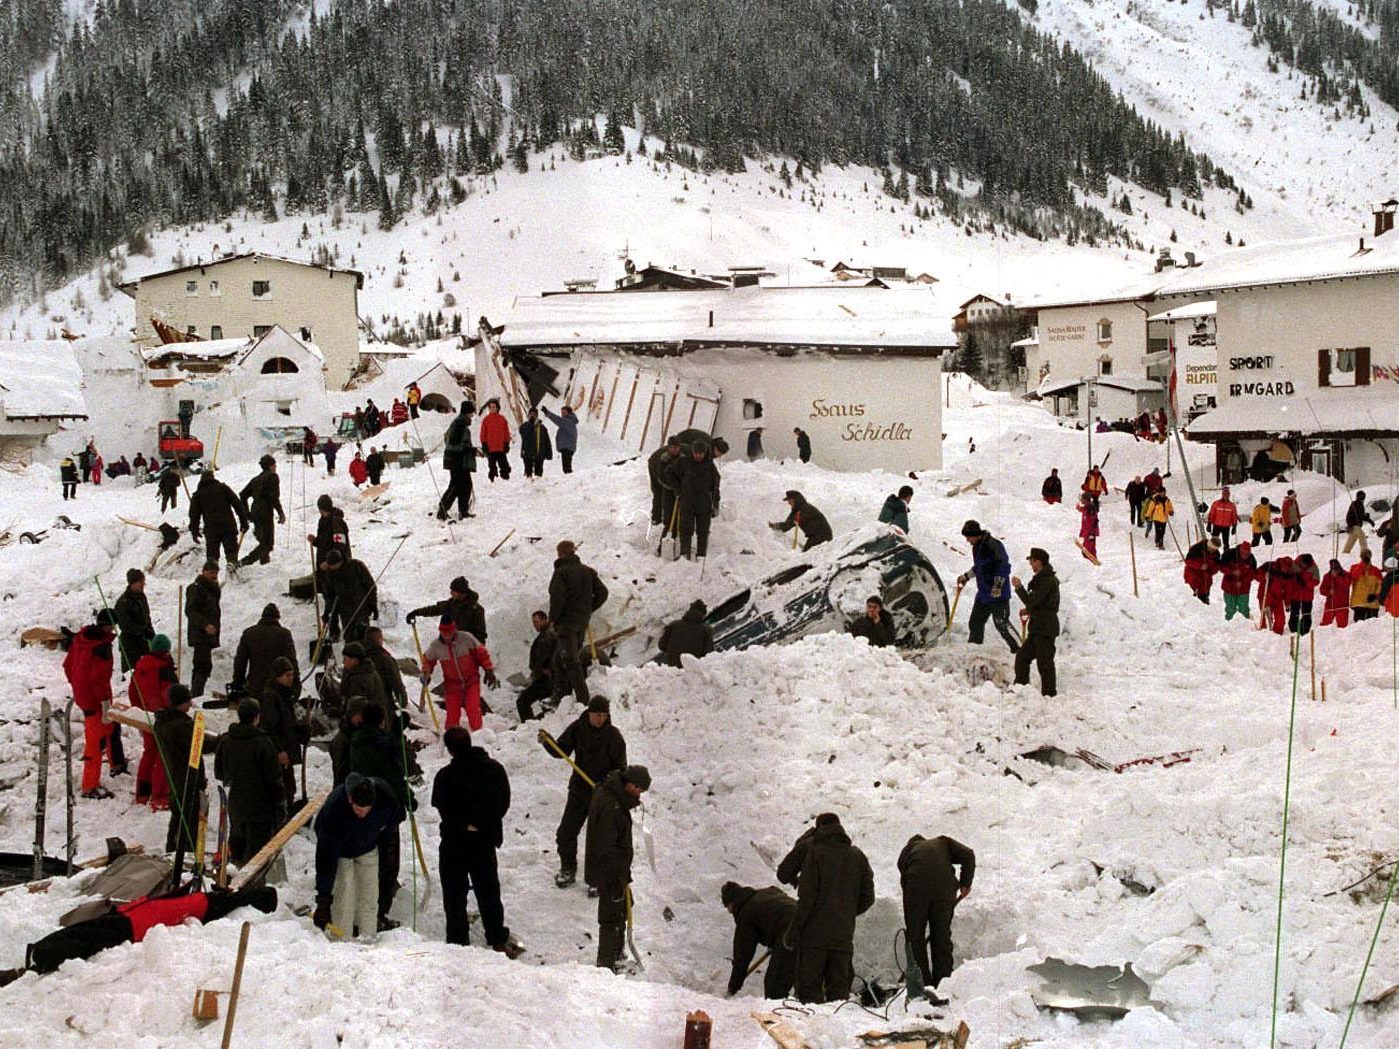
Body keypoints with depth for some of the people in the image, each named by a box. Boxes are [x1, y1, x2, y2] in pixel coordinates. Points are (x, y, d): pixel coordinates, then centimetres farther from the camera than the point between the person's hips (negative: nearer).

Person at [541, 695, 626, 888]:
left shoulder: (613, 735, -10)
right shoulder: (577, 729, -2)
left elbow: (621, 765, -6)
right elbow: (561, 751, 3)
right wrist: (547, 742, -15)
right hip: (578, 790, 3)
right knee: (565, 834, 9)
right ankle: (568, 870, 30)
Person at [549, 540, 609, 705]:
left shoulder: (561, 572, -11)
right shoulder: (588, 571, 9)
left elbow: (557, 599, -19)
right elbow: (602, 593, 8)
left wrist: (553, 619, -7)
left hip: (566, 622, -8)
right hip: (583, 622, 8)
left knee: (570, 661, -7)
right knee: (559, 660, 18)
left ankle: (583, 698, -14)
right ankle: (559, 696, 20)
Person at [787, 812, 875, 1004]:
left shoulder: (815, 851, -6)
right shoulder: (857, 856, 9)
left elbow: (807, 896, -11)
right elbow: (868, 898, 10)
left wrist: (794, 929, -7)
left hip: (815, 932, -5)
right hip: (843, 936, 5)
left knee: (809, 987, -2)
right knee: (839, 986, 10)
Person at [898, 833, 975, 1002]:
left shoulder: (907, 851, 29)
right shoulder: (942, 842, 29)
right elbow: (968, 855, 10)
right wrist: (965, 883, 17)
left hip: (916, 890, -1)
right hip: (944, 890, 1)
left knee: (915, 939, 9)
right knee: (942, 939, 11)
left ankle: (922, 985, 0)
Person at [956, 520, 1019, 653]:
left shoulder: (993, 545, -18)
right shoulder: (977, 547, 11)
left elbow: (1003, 567, -22)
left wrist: (997, 585, -27)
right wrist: (967, 576, 29)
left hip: (998, 594, -9)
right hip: (983, 593, 9)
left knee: (1002, 624, -9)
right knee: (975, 622, 12)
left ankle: (1019, 650, 0)